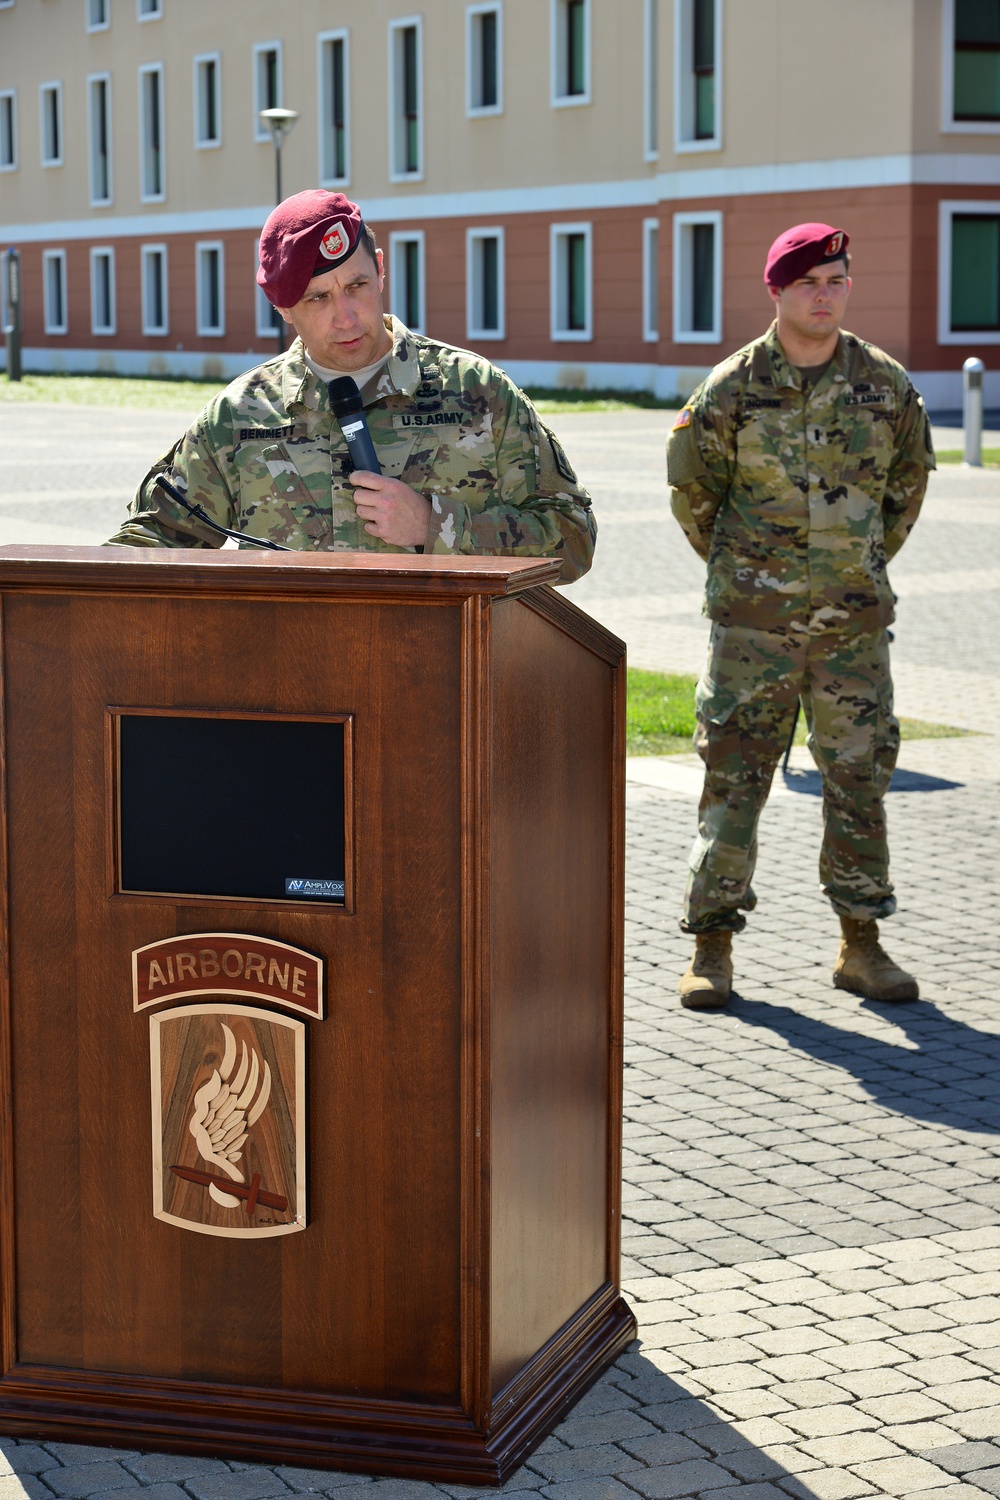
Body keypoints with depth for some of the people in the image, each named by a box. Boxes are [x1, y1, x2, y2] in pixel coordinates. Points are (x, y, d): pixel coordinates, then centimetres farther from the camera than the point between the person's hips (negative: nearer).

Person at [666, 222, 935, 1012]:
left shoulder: (887, 385, 1)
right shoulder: (731, 391, -6)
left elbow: (909, 480, 16)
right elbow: (692, 488, 7)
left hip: (856, 622, 2)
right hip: (755, 622, -2)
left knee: (860, 781, 7)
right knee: (734, 779, -2)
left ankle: (862, 946, 18)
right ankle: (712, 950, 6)